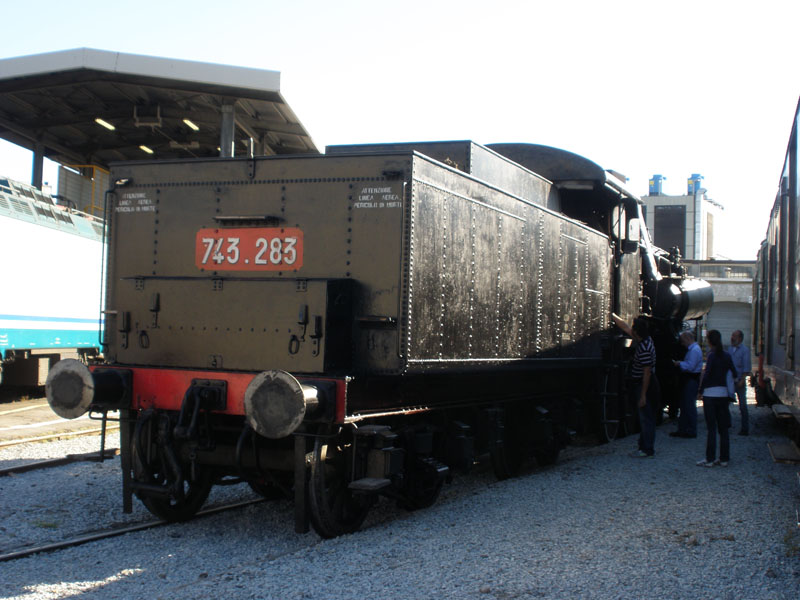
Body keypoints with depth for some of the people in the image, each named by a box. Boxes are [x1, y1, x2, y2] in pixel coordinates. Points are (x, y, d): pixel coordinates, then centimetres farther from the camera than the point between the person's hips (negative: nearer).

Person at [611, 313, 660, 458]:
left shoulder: (644, 348, -23)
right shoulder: (644, 340, 6)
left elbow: (647, 372, -24)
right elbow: (625, 327, 22)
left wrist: (643, 395, -23)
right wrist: (612, 315, 29)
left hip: (645, 386, -10)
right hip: (642, 385, 10)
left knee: (646, 419, -5)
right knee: (645, 419, 14)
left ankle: (647, 450, -2)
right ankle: (644, 446, 20)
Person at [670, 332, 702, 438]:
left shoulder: (695, 350, -15)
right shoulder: (691, 349, 17)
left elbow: (690, 366, -22)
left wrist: (679, 364, -9)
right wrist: (680, 363, 6)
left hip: (691, 380, -11)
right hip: (688, 380, 11)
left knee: (689, 405, -6)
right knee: (684, 405, 13)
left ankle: (691, 431, -1)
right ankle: (682, 429, 19)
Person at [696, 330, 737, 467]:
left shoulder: (711, 355, -11)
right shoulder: (727, 356, 6)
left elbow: (706, 374, -16)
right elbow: (734, 374, 8)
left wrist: (700, 391, -8)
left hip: (710, 394, -6)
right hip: (723, 393, 6)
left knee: (712, 428, -3)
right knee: (723, 428, 9)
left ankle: (710, 459, 0)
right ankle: (724, 458, 12)